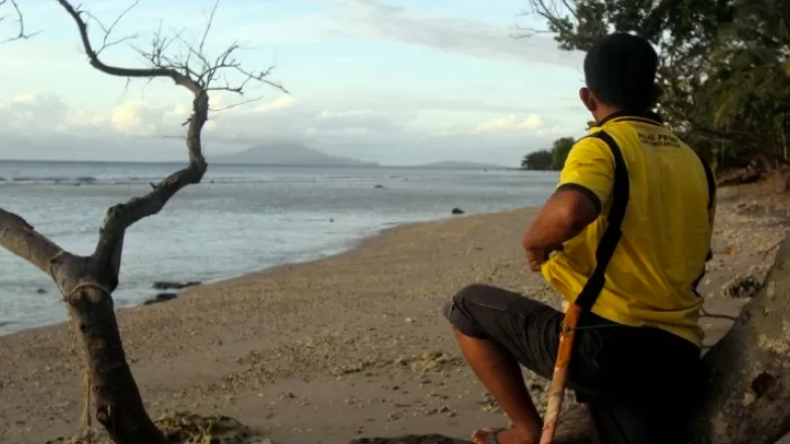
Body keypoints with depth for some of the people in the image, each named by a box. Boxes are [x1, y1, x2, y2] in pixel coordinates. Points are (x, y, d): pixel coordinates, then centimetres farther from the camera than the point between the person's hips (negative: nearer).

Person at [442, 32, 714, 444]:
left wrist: (535, 243, -8)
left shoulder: (602, 146, -7)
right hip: (680, 357, 7)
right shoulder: (694, 163, 15)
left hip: (608, 342, -6)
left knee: (467, 307, 11)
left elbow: (567, 213, -29)